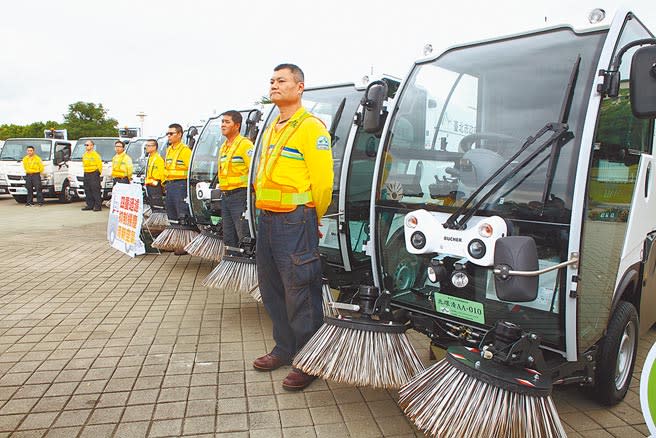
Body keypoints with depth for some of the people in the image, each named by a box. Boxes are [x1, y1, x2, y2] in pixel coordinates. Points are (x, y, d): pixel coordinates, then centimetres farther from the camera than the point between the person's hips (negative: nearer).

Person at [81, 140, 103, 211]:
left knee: (96, 191, -9)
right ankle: (90, 205, 15)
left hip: (94, 174, -8)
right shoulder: (84, 155, 16)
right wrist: (85, 172, 16)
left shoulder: (96, 155, -7)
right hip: (86, 174, 8)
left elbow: (99, 165, -8)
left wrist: (98, 172, -5)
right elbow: (84, 164, 24)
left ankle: (97, 206, -7)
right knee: (88, 191, 8)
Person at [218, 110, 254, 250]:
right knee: (228, 238, 15)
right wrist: (222, 186, 19)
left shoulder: (245, 144, -10)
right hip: (226, 196, 9)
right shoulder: (223, 147, 17)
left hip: (240, 196, -9)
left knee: (243, 236, -7)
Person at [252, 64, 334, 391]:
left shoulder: (311, 128, -8)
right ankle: (284, 349, 33)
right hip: (267, 219, 9)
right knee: (272, 290, 16)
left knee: (300, 294, -1)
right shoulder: (272, 129, 19)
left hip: (295, 221, -9)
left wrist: (310, 220, -2)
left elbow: (323, 181, -12)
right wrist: (267, 213, 17)